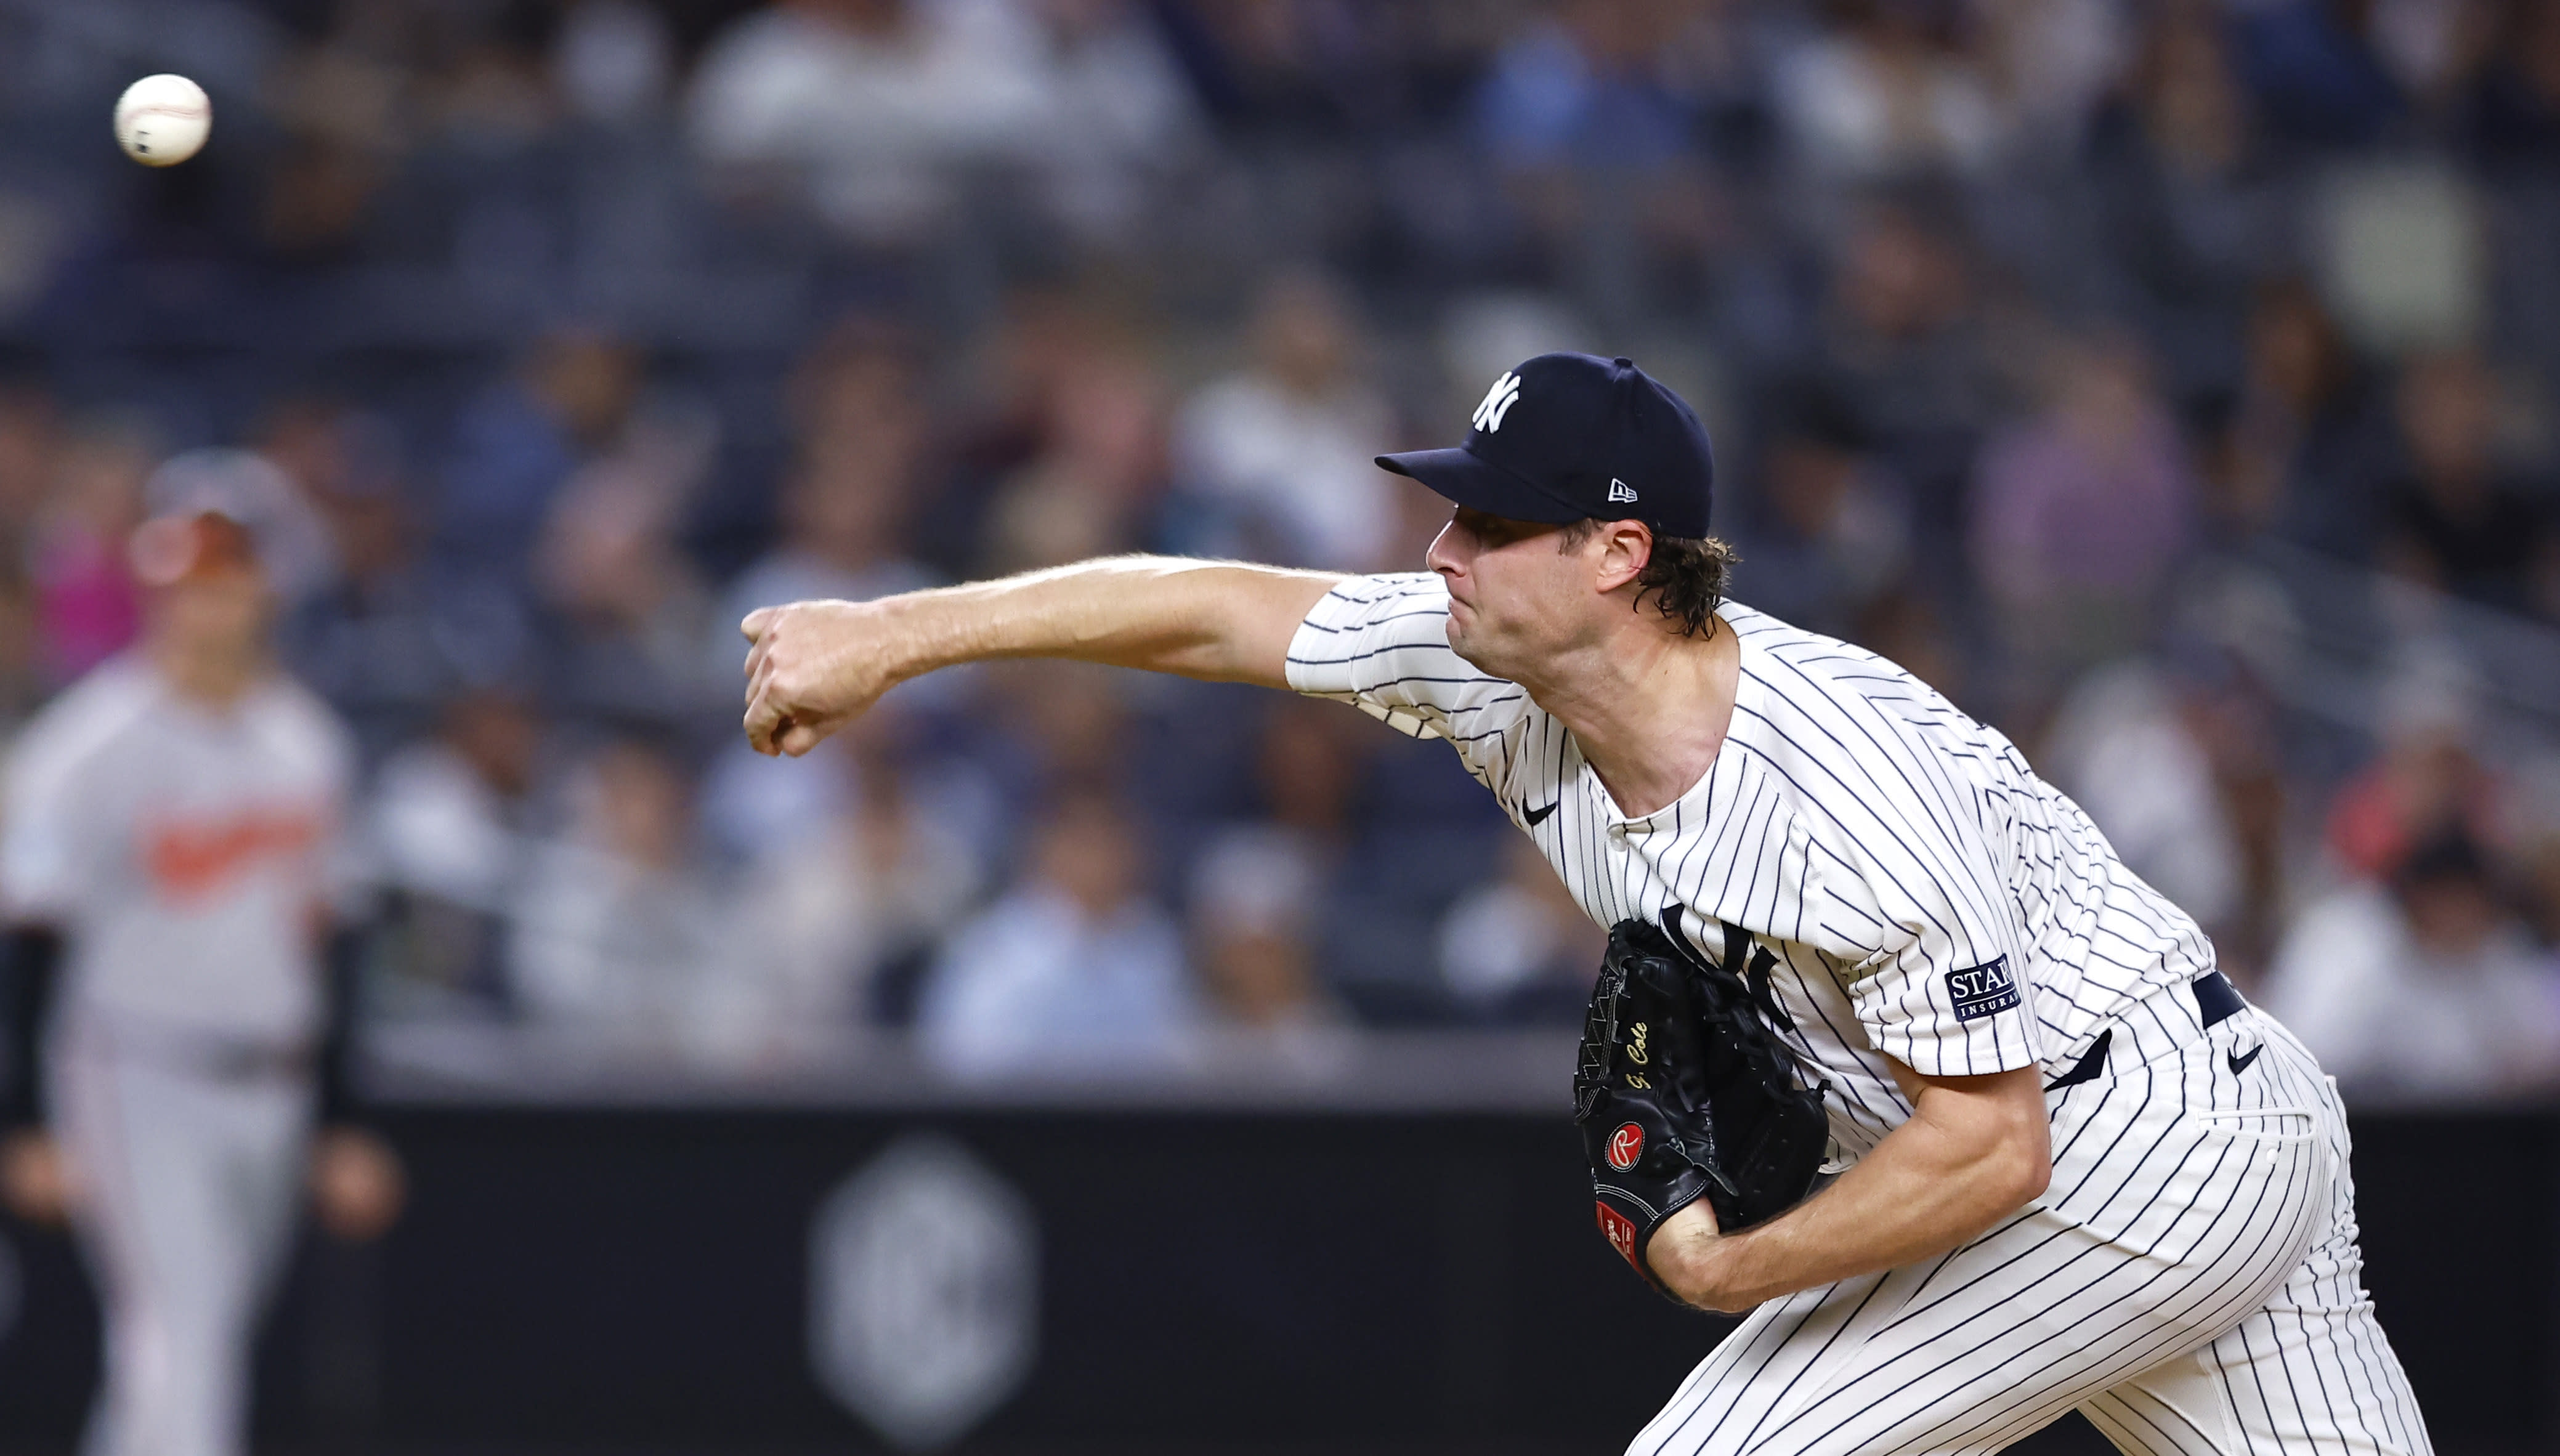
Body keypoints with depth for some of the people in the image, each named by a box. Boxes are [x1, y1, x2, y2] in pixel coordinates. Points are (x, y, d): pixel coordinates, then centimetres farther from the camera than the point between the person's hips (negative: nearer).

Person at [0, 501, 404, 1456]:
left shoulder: (304, 740, 10)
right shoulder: (91, 749, -10)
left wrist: (342, 1126, 17)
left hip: (270, 1086, 6)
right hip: (136, 1081, -6)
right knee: (178, 1345, -16)